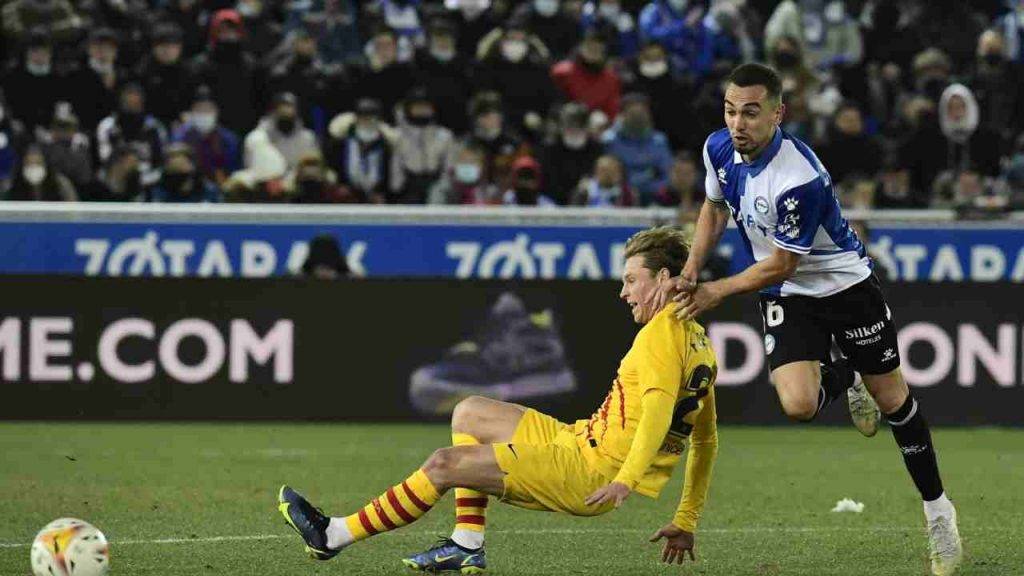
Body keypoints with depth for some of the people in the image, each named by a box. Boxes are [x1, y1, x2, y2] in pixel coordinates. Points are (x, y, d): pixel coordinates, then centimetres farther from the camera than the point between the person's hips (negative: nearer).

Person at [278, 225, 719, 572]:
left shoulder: (662, 330, -14)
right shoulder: (699, 342, 16)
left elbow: (659, 406, -30)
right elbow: (706, 441, 20)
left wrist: (626, 480, -38)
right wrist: (685, 522, 23)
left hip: (590, 471, -10)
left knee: (445, 464, -12)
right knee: (468, 413, 19)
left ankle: (334, 536, -2)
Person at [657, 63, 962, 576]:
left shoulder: (802, 179, -33)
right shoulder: (719, 148, -12)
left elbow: (780, 264, -23)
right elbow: (715, 207, 10)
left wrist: (716, 293, -16)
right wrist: (691, 272, -1)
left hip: (845, 283, -5)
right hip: (787, 298, 5)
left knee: (892, 398, 4)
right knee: (798, 404, -17)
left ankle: (937, 508, 22)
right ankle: (844, 378, 22)